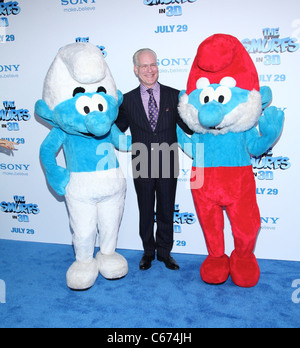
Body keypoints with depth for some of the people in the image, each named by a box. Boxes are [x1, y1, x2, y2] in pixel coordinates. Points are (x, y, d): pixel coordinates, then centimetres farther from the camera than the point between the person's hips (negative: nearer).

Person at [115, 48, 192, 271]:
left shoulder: (173, 95, 2)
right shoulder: (128, 100, 2)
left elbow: (189, 127, 0)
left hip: (168, 165, 0)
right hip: (142, 167, 0)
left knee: (166, 211, 13)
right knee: (146, 212, 14)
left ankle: (164, 252, 33)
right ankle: (148, 252, 34)